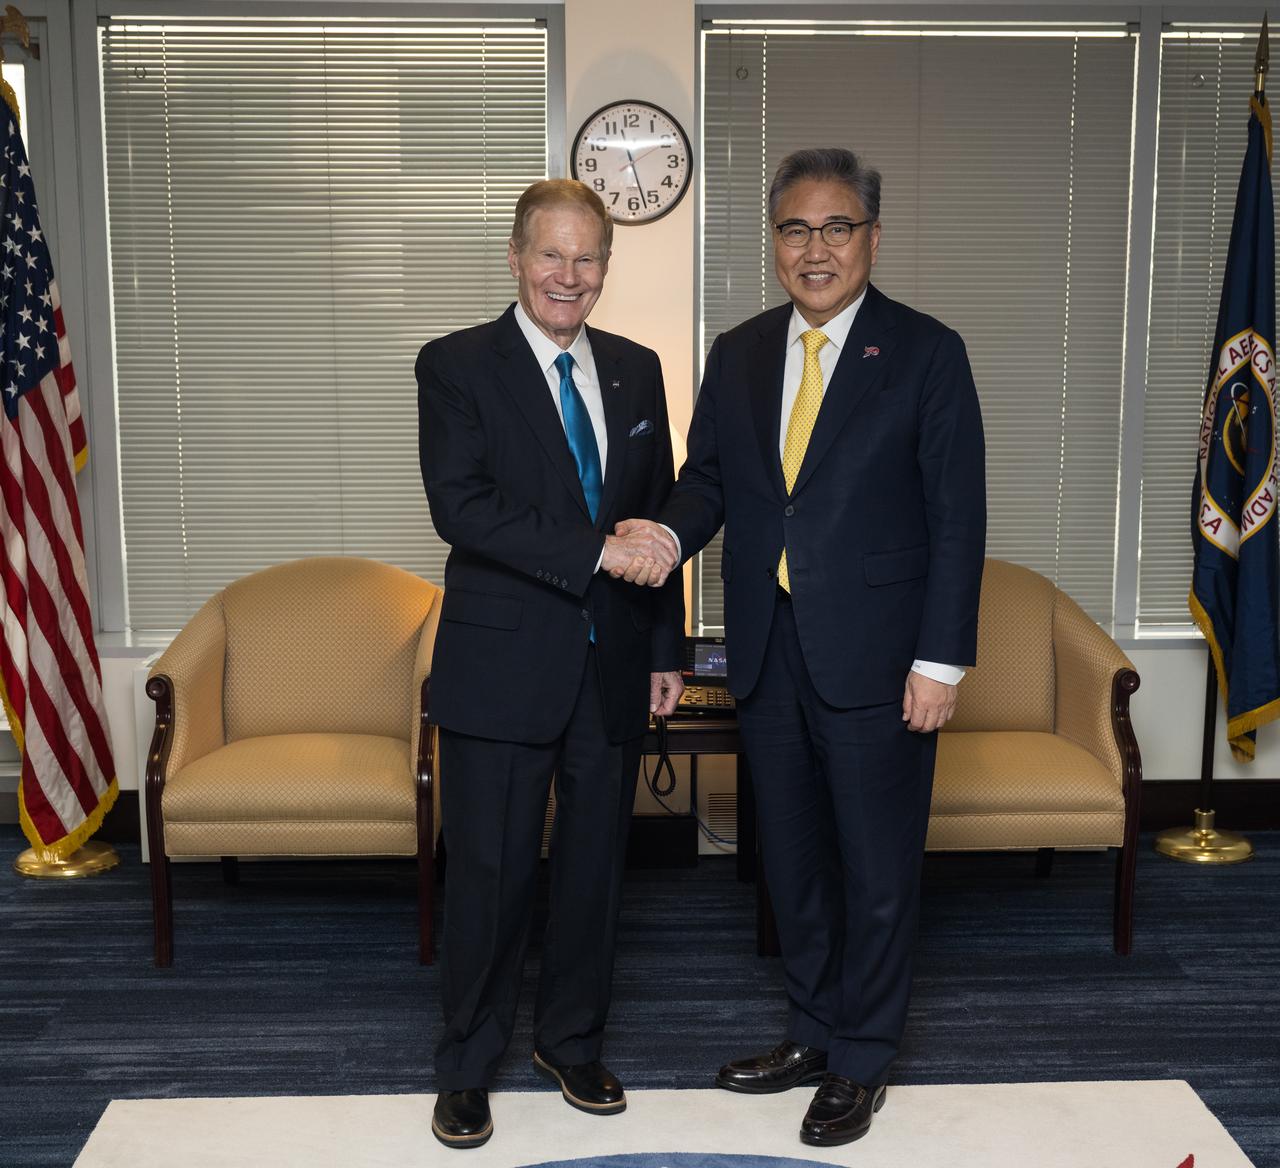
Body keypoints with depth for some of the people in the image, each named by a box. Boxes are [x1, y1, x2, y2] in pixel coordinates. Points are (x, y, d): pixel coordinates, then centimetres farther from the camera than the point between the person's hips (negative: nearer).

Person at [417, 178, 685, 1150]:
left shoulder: (637, 370, 10)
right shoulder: (457, 366, -5)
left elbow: (659, 518, 13)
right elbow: (461, 507, -18)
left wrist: (666, 651, 10)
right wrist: (597, 549, -23)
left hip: (613, 666, 5)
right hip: (502, 665, -4)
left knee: (595, 862, 15)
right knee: (491, 871, 5)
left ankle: (572, 1040, 35)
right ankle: (469, 1064, 25)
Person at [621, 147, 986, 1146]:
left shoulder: (926, 352, -5)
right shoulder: (737, 355, 9)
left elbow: (958, 517, -7)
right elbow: (708, 481, 9)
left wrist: (941, 658, -12)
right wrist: (667, 534, -14)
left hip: (874, 655, -4)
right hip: (769, 652, 5)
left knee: (878, 867, 7)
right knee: (793, 858, 17)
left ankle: (863, 1064, 25)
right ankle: (814, 1034, 35)